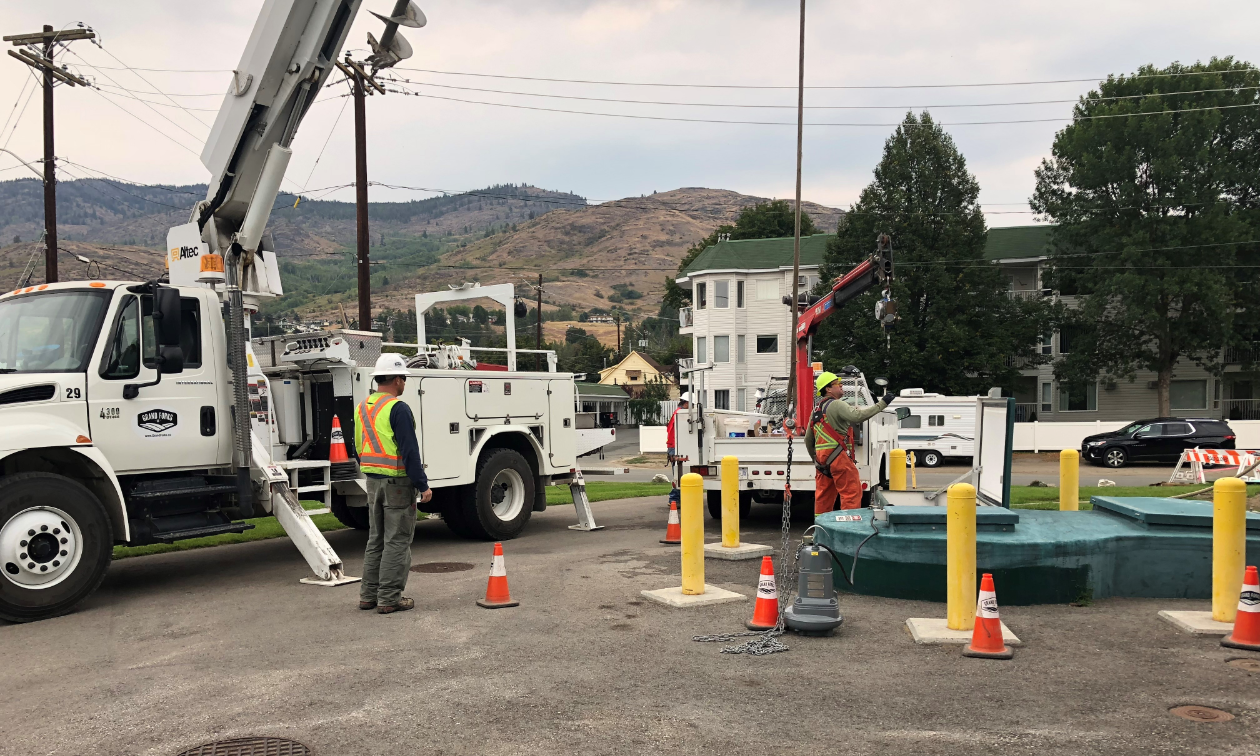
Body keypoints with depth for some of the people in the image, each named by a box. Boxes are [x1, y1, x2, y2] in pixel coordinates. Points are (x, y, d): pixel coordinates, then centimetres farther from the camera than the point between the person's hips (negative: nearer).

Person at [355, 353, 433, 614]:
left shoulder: (362, 408, 10)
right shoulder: (397, 409, -17)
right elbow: (409, 451, -20)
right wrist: (422, 485, -16)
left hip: (373, 482, 8)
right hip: (397, 482, -8)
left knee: (375, 539, 16)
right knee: (397, 541, -1)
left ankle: (368, 595, 20)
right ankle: (389, 599, 1)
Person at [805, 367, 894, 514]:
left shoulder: (817, 410, 19)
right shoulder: (836, 405, -9)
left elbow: (808, 439, 22)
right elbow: (857, 416, -28)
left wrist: (816, 459, 30)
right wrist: (881, 404, -24)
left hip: (822, 460, 9)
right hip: (837, 457, -9)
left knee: (823, 495, 12)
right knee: (852, 491, -6)